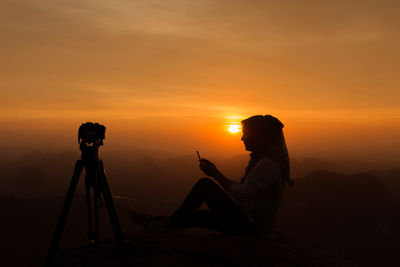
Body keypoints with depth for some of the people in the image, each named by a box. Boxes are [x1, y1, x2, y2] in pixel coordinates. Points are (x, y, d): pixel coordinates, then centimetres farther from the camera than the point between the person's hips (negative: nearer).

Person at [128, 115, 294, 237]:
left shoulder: (268, 163, -19)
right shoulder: (260, 158, 14)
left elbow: (241, 194, -23)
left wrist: (215, 173, -15)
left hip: (252, 228, -10)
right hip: (248, 222, 10)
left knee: (205, 184, -13)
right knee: (189, 216, 10)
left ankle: (174, 220, 3)